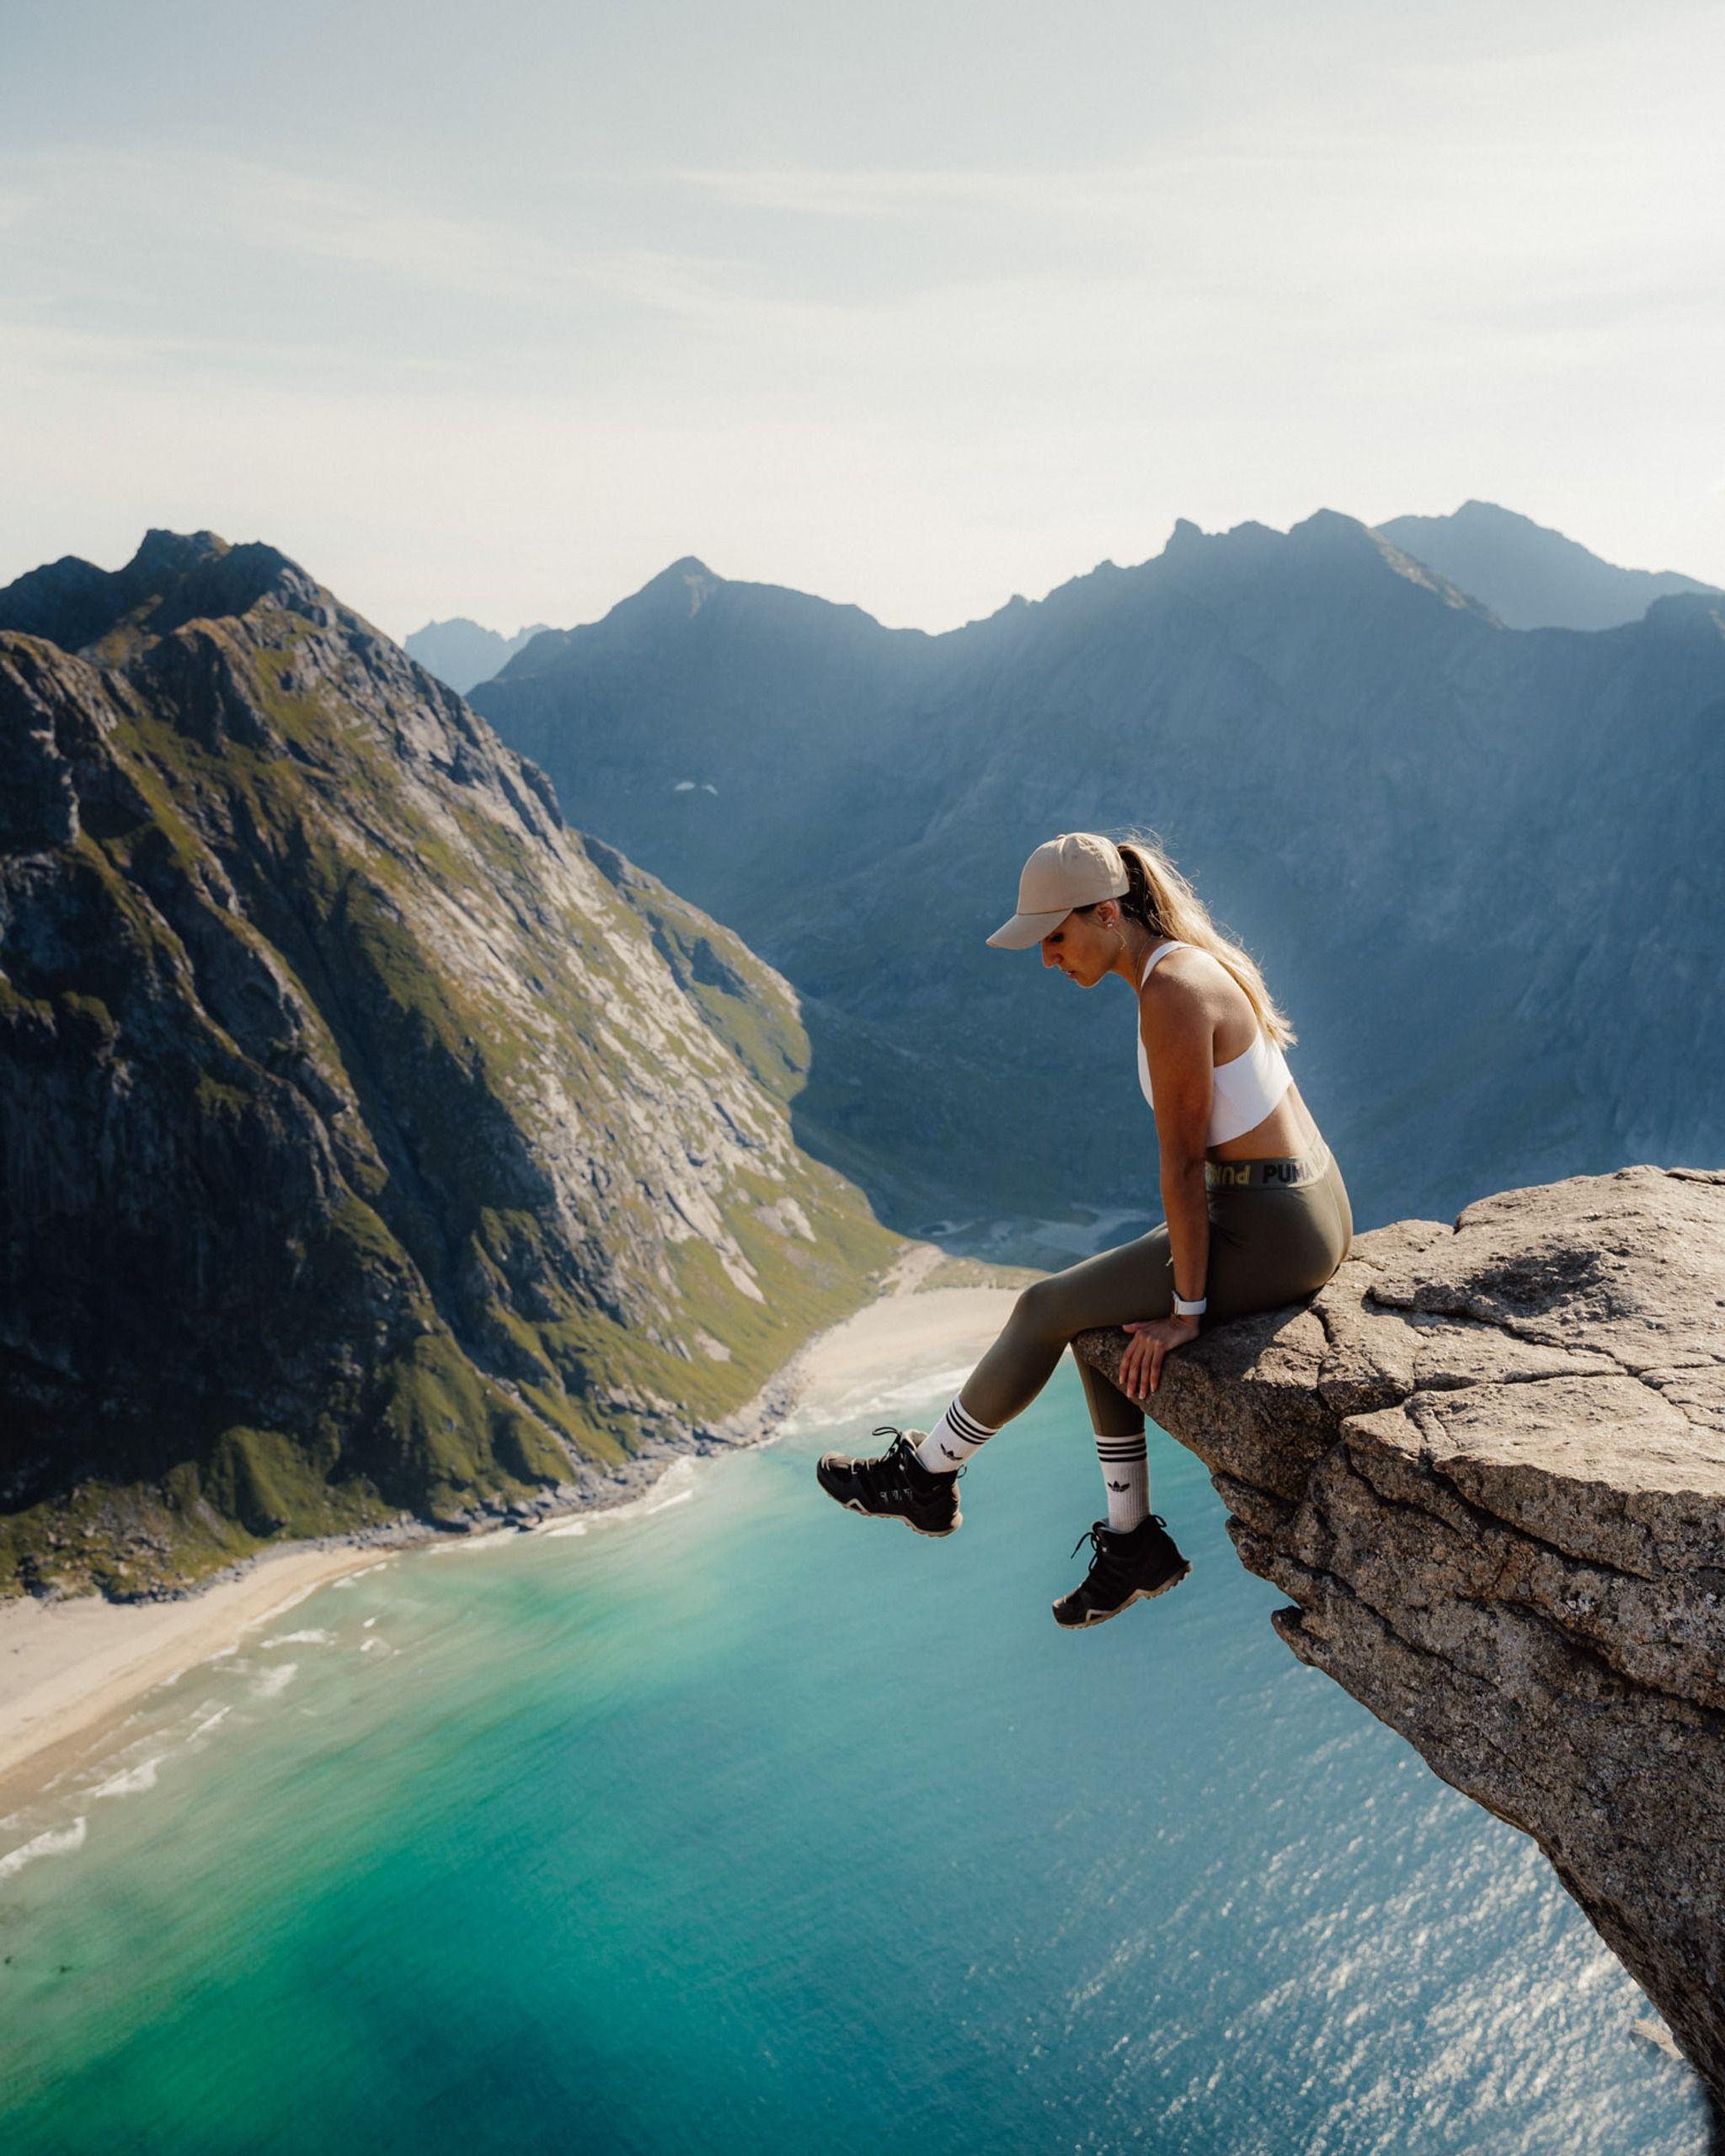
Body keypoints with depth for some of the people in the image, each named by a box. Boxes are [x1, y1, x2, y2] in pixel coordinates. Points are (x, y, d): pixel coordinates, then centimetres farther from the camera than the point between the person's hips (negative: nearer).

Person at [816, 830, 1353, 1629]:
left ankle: (926, 1474, 20)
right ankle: (1133, 1544, 24)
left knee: (1044, 1308, 1)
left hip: (1268, 1235, -9)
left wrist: (1186, 1309, -13)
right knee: (1094, 1313, 17)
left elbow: (1182, 1159, -20)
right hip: (1307, 1209, 9)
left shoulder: (1169, 994, -23)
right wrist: (1180, 1246, 17)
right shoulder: (1187, 959, 8)